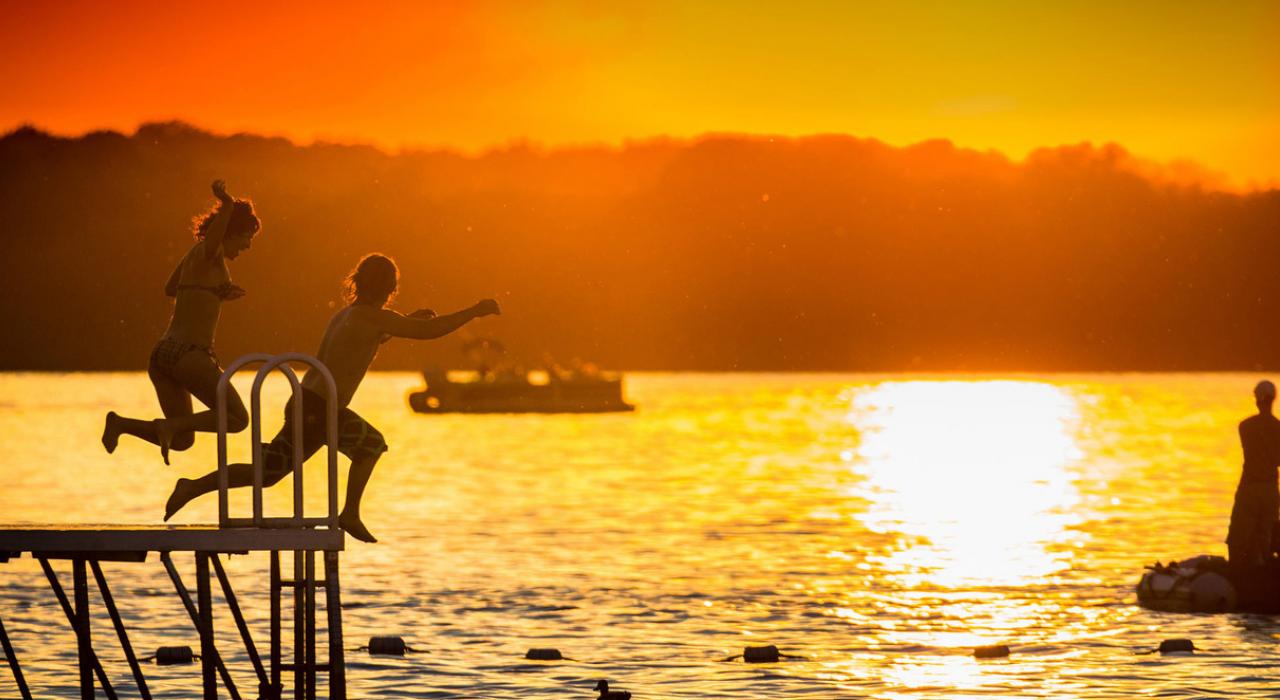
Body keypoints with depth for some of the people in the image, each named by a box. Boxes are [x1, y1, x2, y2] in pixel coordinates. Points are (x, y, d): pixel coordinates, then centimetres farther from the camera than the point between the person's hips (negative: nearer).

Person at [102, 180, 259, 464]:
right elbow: (213, 239, -35)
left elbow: (169, 289, 35)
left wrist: (218, 294, 32)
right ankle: (169, 425, -15)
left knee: (181, 440, 14)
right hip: (190, 355, -9)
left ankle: (121, 424, -6)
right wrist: (227, 206, -50)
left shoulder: (194, 252, 17)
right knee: (237, 418, 3)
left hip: (161, 354, 9)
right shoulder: (210, 252, -8)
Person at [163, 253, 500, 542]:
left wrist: (409, 321, 31)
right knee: (267, 472, -4)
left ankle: (350, 515, 21)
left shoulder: (345, 315, 13)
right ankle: (193, 488, -1)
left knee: (372, 444, 21)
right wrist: (476, 311, -6)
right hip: (314, 411, -10)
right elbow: (430, 331, -16)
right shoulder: (373, 317, -14)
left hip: (316, 405, 10)